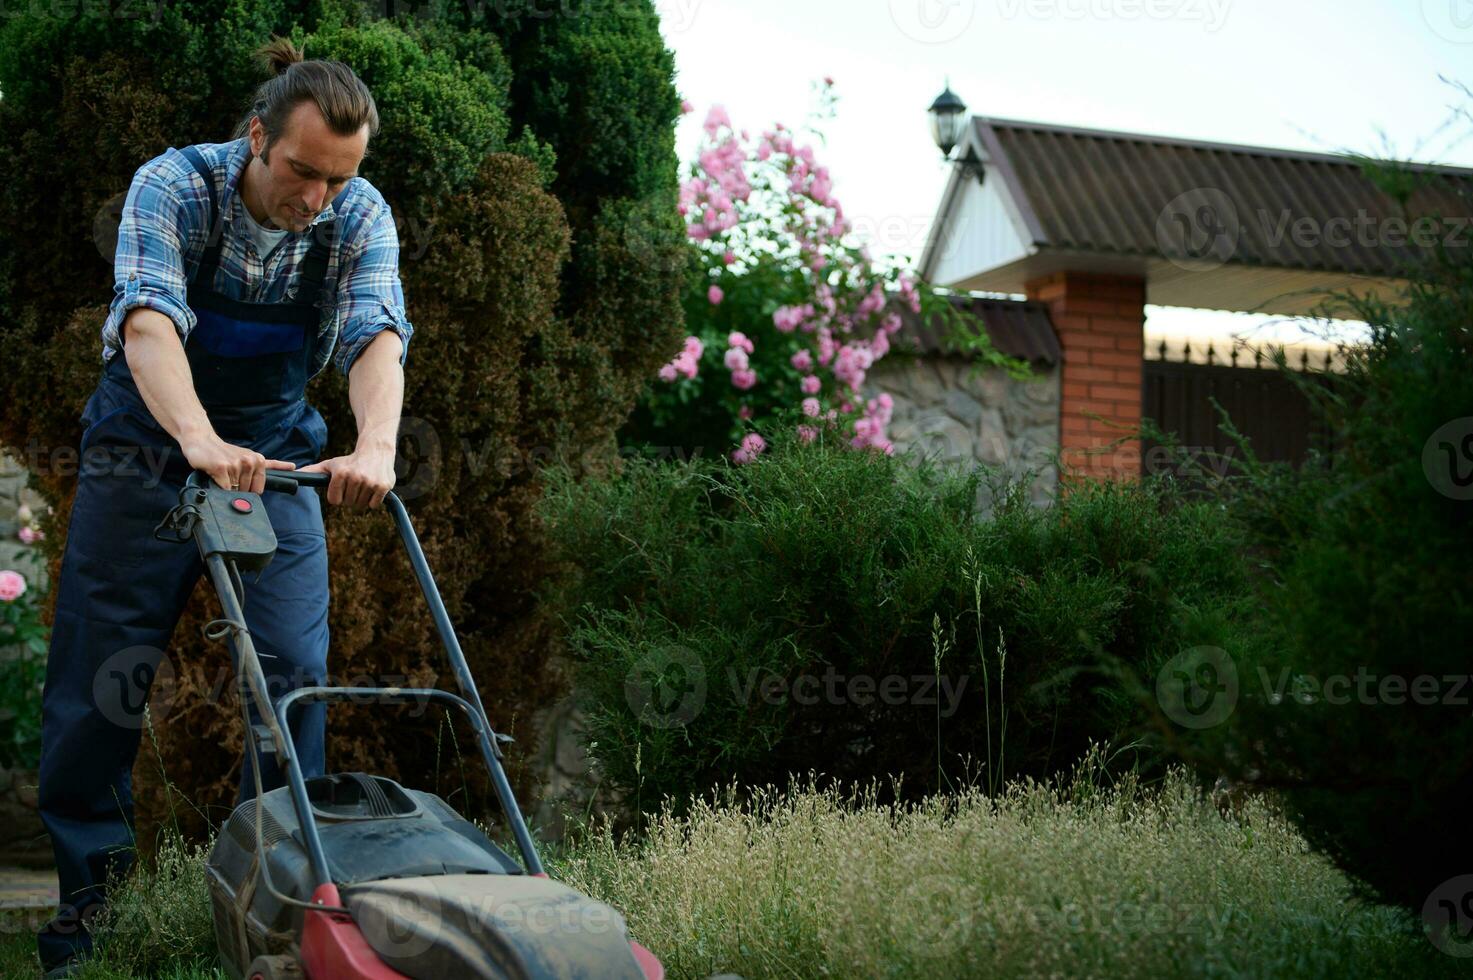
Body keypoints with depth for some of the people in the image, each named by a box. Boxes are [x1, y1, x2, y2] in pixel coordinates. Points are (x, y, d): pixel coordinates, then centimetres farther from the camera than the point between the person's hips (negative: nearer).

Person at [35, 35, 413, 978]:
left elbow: (376, 336, -28)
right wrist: (200, 439, -55)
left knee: (295, 669, -7)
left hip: (276, 451, 2)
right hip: (148, 438, -2)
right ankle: (78, 891, 15)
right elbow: (148, 319, -37)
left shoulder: (361, 218, -14)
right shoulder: (174, 186, -22)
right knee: (104, 672, 0)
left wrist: (376, 446, -49)